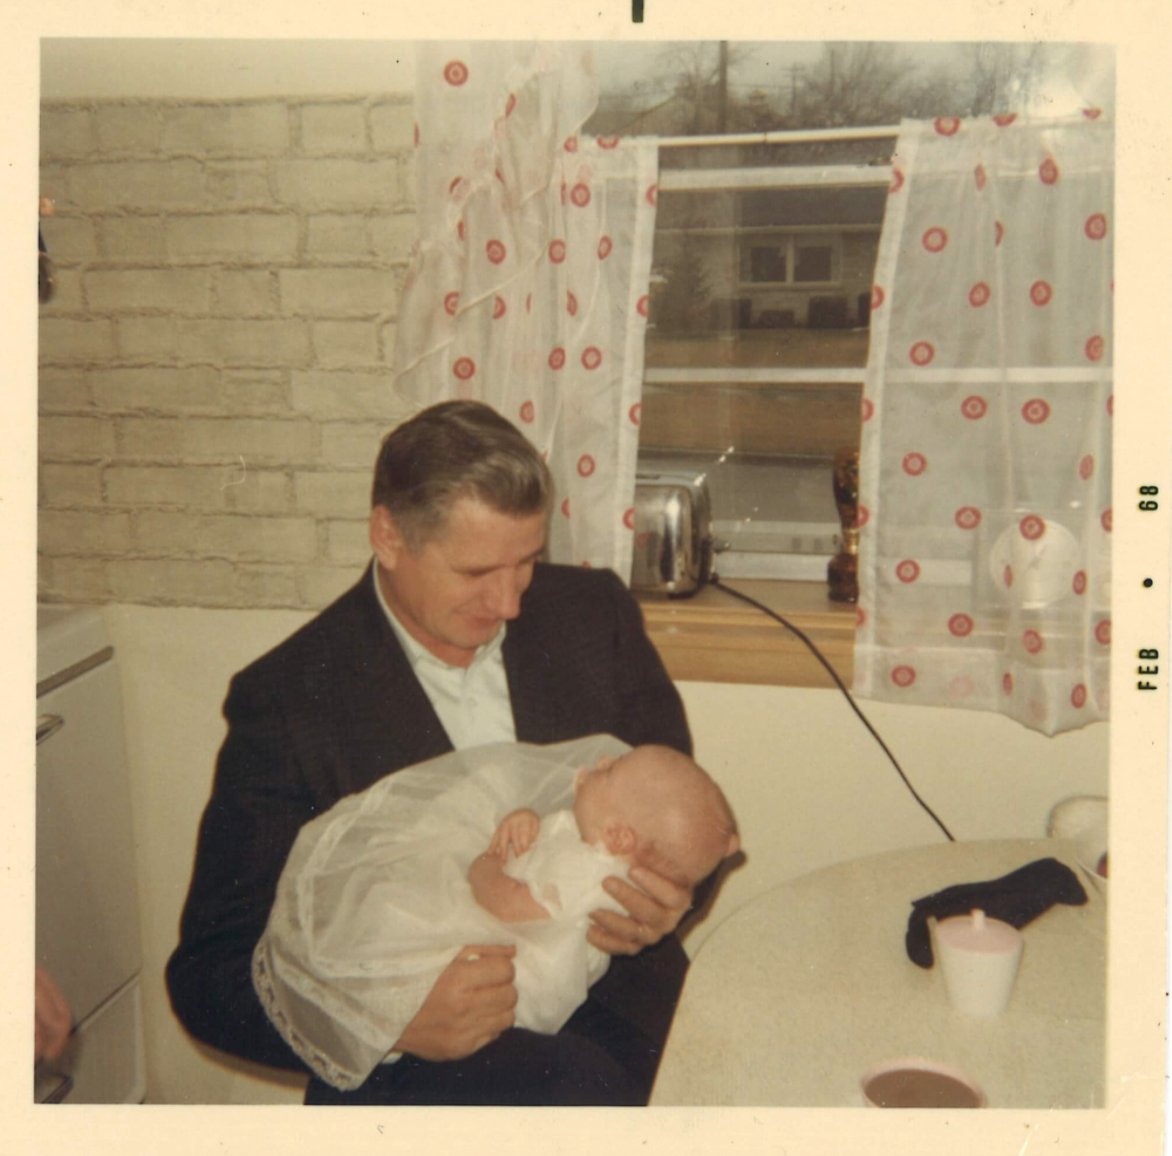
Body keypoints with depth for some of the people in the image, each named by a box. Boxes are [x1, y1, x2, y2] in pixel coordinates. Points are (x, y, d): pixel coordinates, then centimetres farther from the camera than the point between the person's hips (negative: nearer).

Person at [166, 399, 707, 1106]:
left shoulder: (593, 612, 5)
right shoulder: (288, 700, -6)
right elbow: (209, 975, -6)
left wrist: (668, 899, -11)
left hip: (619, 1003, 6)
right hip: (421, 1060, -5)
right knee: (582, 1085, -34)